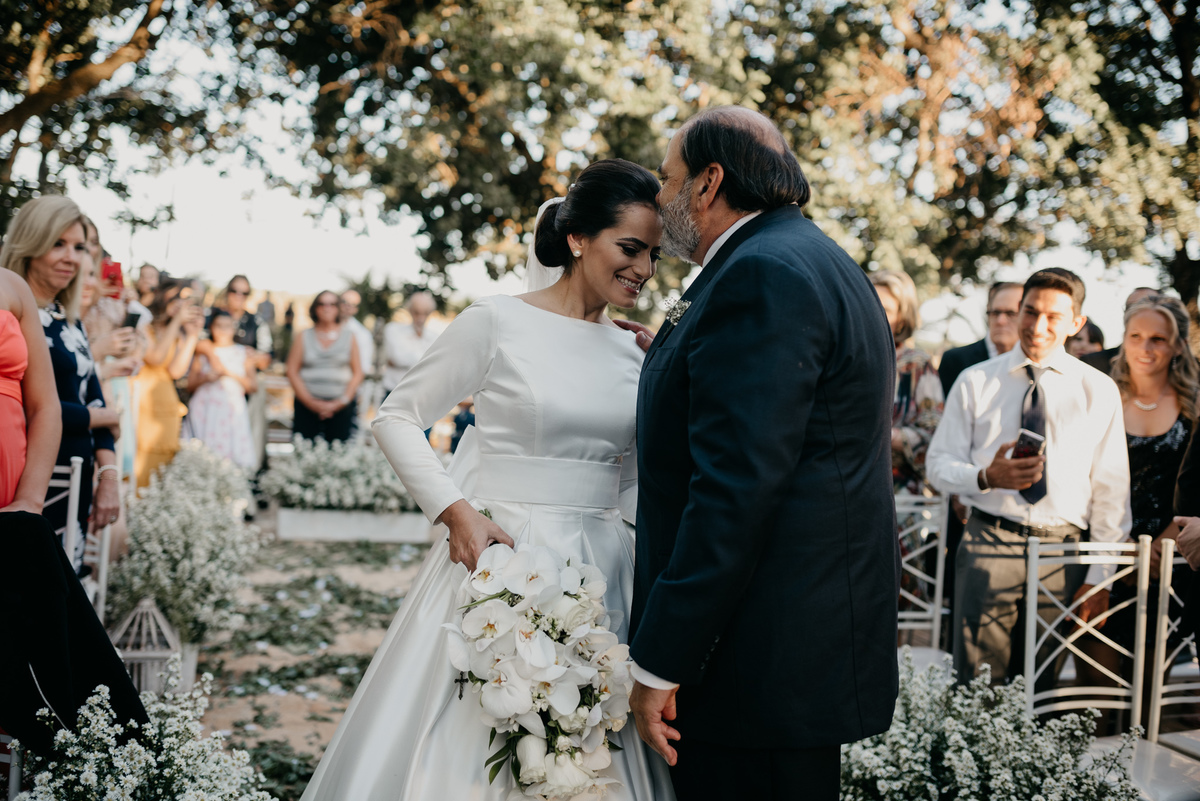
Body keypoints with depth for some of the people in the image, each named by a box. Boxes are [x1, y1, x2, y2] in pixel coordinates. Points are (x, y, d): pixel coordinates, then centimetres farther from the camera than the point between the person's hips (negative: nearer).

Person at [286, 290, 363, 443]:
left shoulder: (348, 337, 10)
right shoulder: (304, 337, 10)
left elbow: (357, 373, 7)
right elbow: (292, 372, 5)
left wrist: (341, 402, -4)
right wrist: (311, 402, -5)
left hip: (341, 407, 0)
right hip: (306, 406, 0)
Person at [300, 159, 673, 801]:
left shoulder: (635, 354, 9)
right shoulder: (496, 324, -6)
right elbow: (396, 418, -3)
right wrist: (455, 511, -14)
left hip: (600, 572, 5)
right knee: (467, 744, -1)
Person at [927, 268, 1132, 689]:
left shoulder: (1099, 391, 7)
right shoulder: (975, 382, 6)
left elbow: (1111, 488, 7)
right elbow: (939, 464, 6)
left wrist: (1099, 576, 2)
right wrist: (986, 477, -16)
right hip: (989, 546, 0)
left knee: (1039, 687, 4)